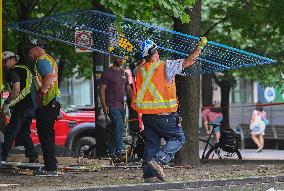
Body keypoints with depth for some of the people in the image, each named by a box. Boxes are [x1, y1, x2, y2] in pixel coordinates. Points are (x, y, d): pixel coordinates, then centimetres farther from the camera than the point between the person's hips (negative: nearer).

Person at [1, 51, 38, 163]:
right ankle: (33, 157, 14)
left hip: (23, 105, -9)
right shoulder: (25, 69, 21)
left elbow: (16, 90, -20)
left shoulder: (14, 71, -8)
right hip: (32, 105, 10)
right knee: (23, 132, 17)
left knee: (10, 131, -9)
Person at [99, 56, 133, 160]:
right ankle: (120, 149, -21)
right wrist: (104, 105, -15)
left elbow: (128, 89, 19)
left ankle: (111, 151, 15)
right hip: (112, 106, -7)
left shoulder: (123, 73, 17)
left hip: (121, 106, 7)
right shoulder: (107, 73, -3)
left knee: (116, 129, 8)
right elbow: (102, 90, -6)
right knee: (119, 126, -20)